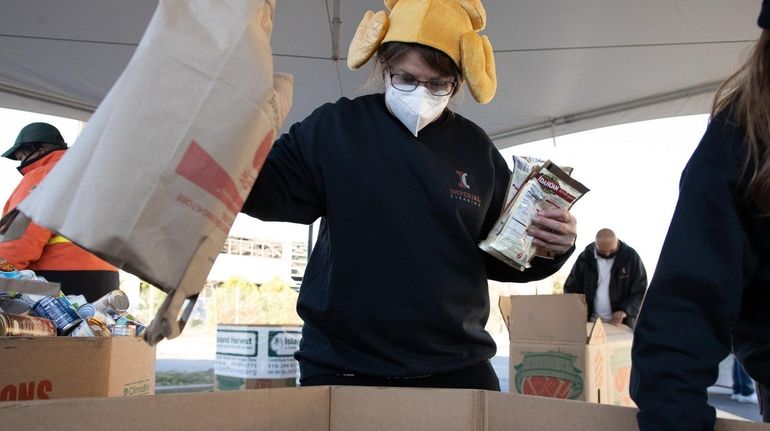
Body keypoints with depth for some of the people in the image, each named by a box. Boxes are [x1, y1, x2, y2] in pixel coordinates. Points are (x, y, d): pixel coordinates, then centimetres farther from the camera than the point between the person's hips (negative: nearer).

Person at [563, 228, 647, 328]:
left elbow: (640, 289, -5)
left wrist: (625, 310, -21)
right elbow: (571, 288, 4)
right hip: (591, 322, 2)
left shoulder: (630, 257, -5)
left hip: (621, 323, -1)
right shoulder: (585, 257, -1)